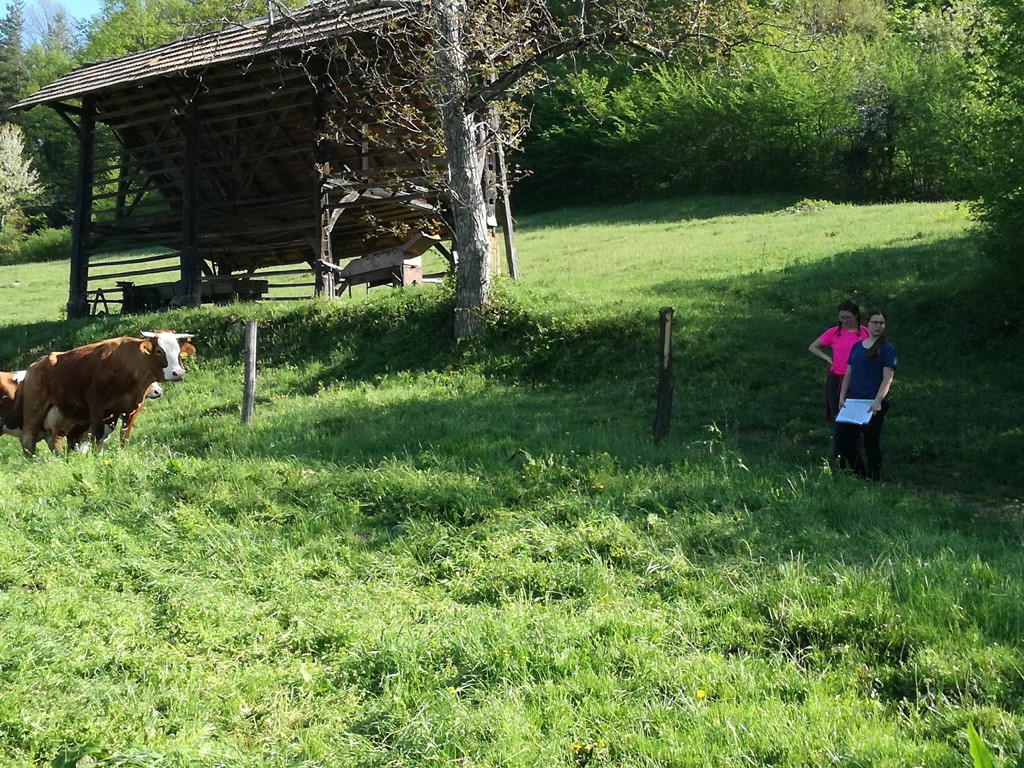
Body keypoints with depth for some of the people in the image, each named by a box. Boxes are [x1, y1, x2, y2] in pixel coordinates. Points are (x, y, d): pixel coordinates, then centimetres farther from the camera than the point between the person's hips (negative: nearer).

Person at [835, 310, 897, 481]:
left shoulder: (887, 348, -3)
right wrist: (842, 397, 6)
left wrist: (878, 401, -20)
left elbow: (887, 378, -10)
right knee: (844, 441, 5)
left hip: (873, 404, -6)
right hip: (853, 401, 6)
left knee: (871, 444, 1)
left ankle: (874, 480, 13)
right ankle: (862, 476, 19)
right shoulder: (857, 346, 14)